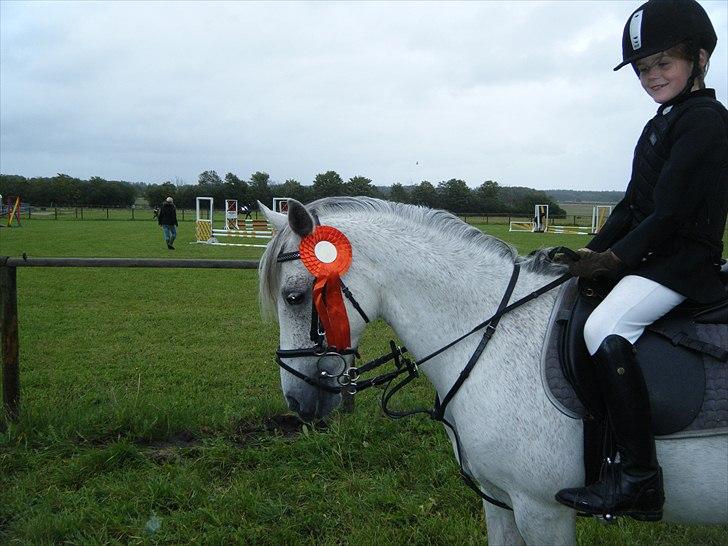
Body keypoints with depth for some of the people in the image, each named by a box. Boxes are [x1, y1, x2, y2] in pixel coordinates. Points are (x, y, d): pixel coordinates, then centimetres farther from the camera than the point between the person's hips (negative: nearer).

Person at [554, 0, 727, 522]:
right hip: (650, 256, 11)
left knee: (604, 327, -30)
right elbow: (633, 203, 17)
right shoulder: (664, 123, 19)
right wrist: (594, 251, 6)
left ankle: (639, 478, -27)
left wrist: (616, 257, -18)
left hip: (683, 262, -11)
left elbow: (671, 211, -19)